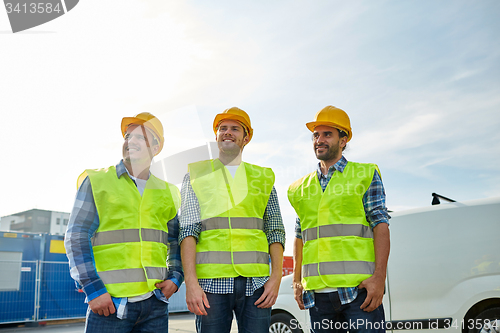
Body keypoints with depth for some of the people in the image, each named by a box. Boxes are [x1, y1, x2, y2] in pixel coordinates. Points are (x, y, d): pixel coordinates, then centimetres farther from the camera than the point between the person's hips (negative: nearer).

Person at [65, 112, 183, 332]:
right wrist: (93, 289, -10)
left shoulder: (167, 192, 12)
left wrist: (175, 278, 2)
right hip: (108, 302, -3)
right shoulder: (96, 181, 4)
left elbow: (178, 243, 18)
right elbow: (76, 238, -2)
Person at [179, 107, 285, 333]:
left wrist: (276, 276, -3)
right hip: (212, 282, -1)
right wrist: (191, 282, -10)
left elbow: (275, 231, 10)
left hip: (256, 281, 2)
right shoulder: (196, 176, 10)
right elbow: (188, 230, 1)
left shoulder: (263, 178, 15)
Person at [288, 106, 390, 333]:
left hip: (359, 287, -3)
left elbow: (380, 225, -2)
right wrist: (297, 280, 13)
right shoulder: (301, 188, 16)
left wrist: (379, 276, -12)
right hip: (317, 292, 4)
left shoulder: (365, 175, 5)